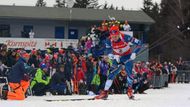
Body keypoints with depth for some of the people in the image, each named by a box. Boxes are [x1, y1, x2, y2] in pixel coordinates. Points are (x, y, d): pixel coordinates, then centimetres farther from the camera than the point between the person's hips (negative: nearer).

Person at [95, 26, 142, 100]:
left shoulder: (125, 37, -30)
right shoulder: (109, 40, -19)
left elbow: (139, 43, -24)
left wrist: (134, 53, -34)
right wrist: (115, 55, -17)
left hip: (128, 56, -3)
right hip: (118, 57, 3)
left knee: (129, 71, -21)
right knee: (112, 73, -7)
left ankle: (130, 90, -1)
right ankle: (105, 92, -1)